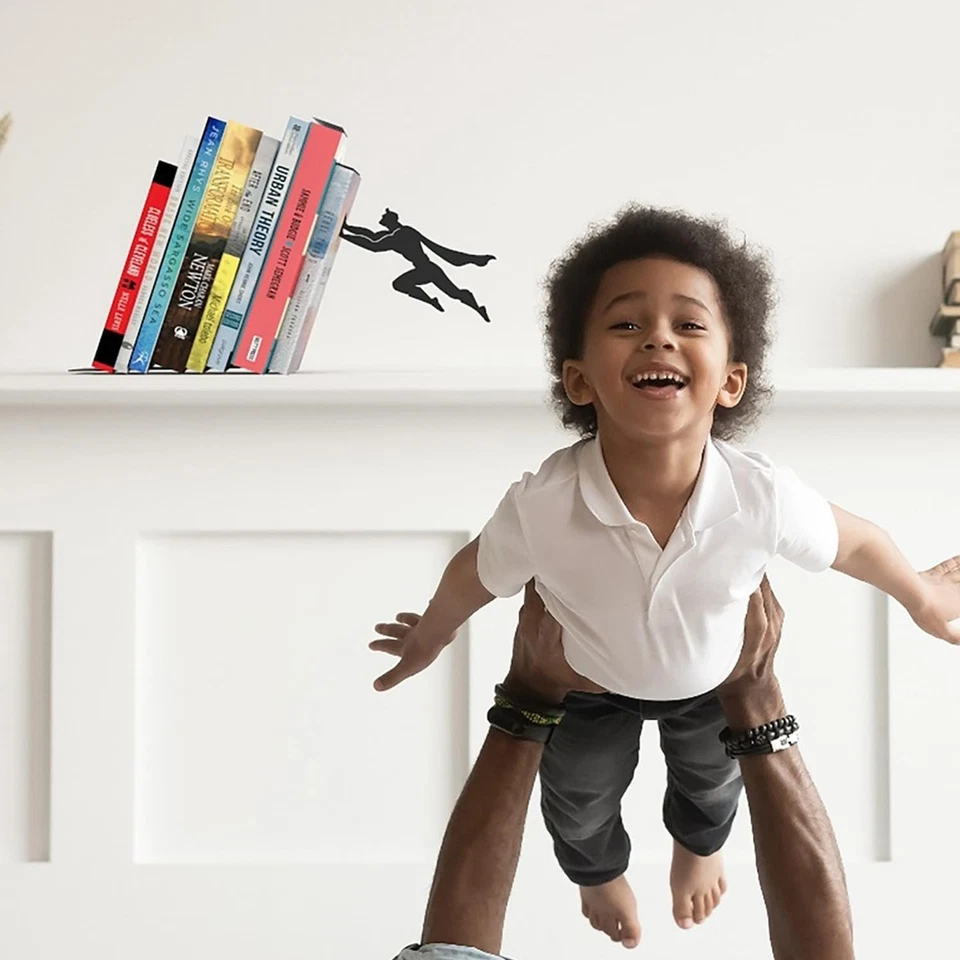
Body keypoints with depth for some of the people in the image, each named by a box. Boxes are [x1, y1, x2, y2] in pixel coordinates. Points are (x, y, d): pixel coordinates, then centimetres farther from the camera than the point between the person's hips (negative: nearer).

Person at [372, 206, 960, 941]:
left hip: (714, 680, 1)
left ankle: (700, 844, 70)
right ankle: (599, 870, 65)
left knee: (712, 779, 33)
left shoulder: (765, 497, -41)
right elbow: (473, 578, -19)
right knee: (580, 803, 27)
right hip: (591, 682, -1)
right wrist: (428, 641, 2)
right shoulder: (540, 508, -42)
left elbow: (854, 543, -17)